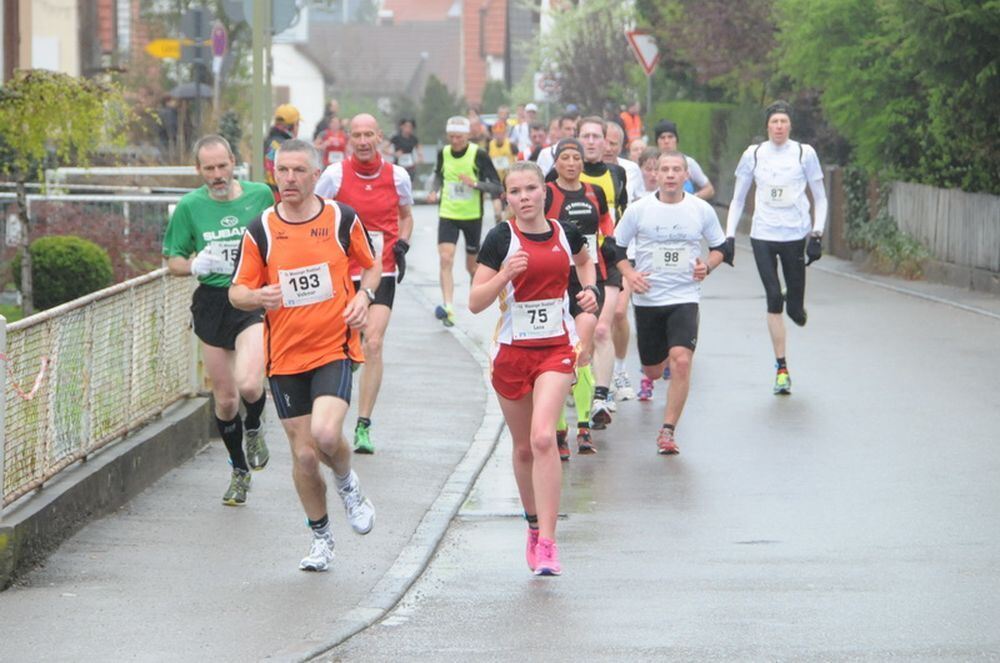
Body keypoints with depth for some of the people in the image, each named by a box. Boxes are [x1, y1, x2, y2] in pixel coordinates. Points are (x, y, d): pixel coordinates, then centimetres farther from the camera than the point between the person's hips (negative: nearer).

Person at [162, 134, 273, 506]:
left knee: (248, 384, -24)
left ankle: (254, 429, 12)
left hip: (255, 299, -2)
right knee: (224, 399, 7)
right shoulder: (190, 206, -1)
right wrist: (194, 265, -14)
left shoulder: (260, 195, 0)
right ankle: (240, 472, 28)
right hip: (212, 304, 2)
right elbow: (172, 261, 6)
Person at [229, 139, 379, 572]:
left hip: (335, 347, -2)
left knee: (326, 434, -24)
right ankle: (321, 537, 25)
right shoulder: (260, 230, 0)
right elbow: (237, 291, 5)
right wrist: (257, 297, -19)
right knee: (303, 455, 3)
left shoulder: (343, 219, 0)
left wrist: (364, 296, -6)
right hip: (285, 355, 2)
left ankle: (347, 484, 11)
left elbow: (372, 265, 15)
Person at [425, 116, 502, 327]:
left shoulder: (479, 155, -11)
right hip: (447, 215, 2)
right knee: (446, 259, -18)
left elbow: (497, 187, -11)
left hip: (473, 216, -2)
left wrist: (475, 184, -27)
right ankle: (447, 306, -24)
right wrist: (434, 191, 2)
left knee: (472, 265, 12)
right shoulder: (443, 153, 0)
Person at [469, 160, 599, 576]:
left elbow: (585, 261, 27)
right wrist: (505, 274, -25)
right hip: (512, 351, 0)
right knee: (524, 447, 11)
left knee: (543, 437, -20)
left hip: (556, 348, 0)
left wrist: (590, 288, 8)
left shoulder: (565, 234, 2)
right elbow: (475, 302, -10)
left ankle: (547, 543, -22)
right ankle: (534, 525, 35)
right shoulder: (501, 238, -6)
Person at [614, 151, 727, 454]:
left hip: (685, 297, -1)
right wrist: (629, 274, -9)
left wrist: (707, 265, -8)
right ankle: (650, 377, 51)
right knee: (652, 370, 10)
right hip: (647, 299, 1)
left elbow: (720, 246, 12)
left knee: (681, 360, -21)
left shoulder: (702, 210, -1)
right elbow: (615, 246, 8)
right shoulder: (638, 210, -3)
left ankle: (668, 430, -13)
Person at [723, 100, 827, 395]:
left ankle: (794, 306, 39)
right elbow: (738, 199, 13)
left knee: (796, 311, -1)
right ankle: (781, 368, -4)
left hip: (796, 235, -1)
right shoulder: (753, 154, 5)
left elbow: (820, 197, 7)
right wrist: (729, 235, 5)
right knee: (773, 300, -10)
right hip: (763, 236, 1)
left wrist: (817, 233, -4)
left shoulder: (804, 153, 2)